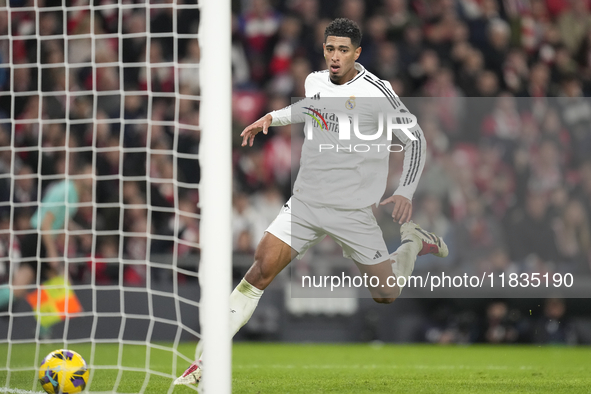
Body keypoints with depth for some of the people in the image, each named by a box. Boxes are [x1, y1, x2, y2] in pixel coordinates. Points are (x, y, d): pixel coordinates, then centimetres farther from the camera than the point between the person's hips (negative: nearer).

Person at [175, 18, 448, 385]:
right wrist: (272, 118, 23)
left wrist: (405, 192, -18)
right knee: (260, 271, -14)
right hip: (306, 203, 3)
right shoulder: (315, 81, 4)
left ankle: (413, 241, 36)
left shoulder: (376, 91, -13)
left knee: (386, 294, 4)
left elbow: (415, 139, -9)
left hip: (353, 212, -3)